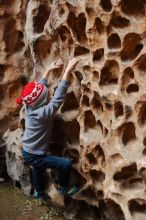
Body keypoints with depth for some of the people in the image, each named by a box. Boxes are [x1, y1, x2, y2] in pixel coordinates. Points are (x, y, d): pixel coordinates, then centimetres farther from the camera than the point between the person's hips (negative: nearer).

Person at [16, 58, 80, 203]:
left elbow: (39, 86, 2)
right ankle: (63, 188, 16)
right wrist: (68, 70, -43)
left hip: (28, 152, 9)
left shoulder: (29, 107, -11)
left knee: (38, 171, 34)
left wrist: (49, 69, 3)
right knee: (66, 164, -10)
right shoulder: (43, 113, -35)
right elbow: (59, 96, -40)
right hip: (34, 156, -9)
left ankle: (39, 192, 61)